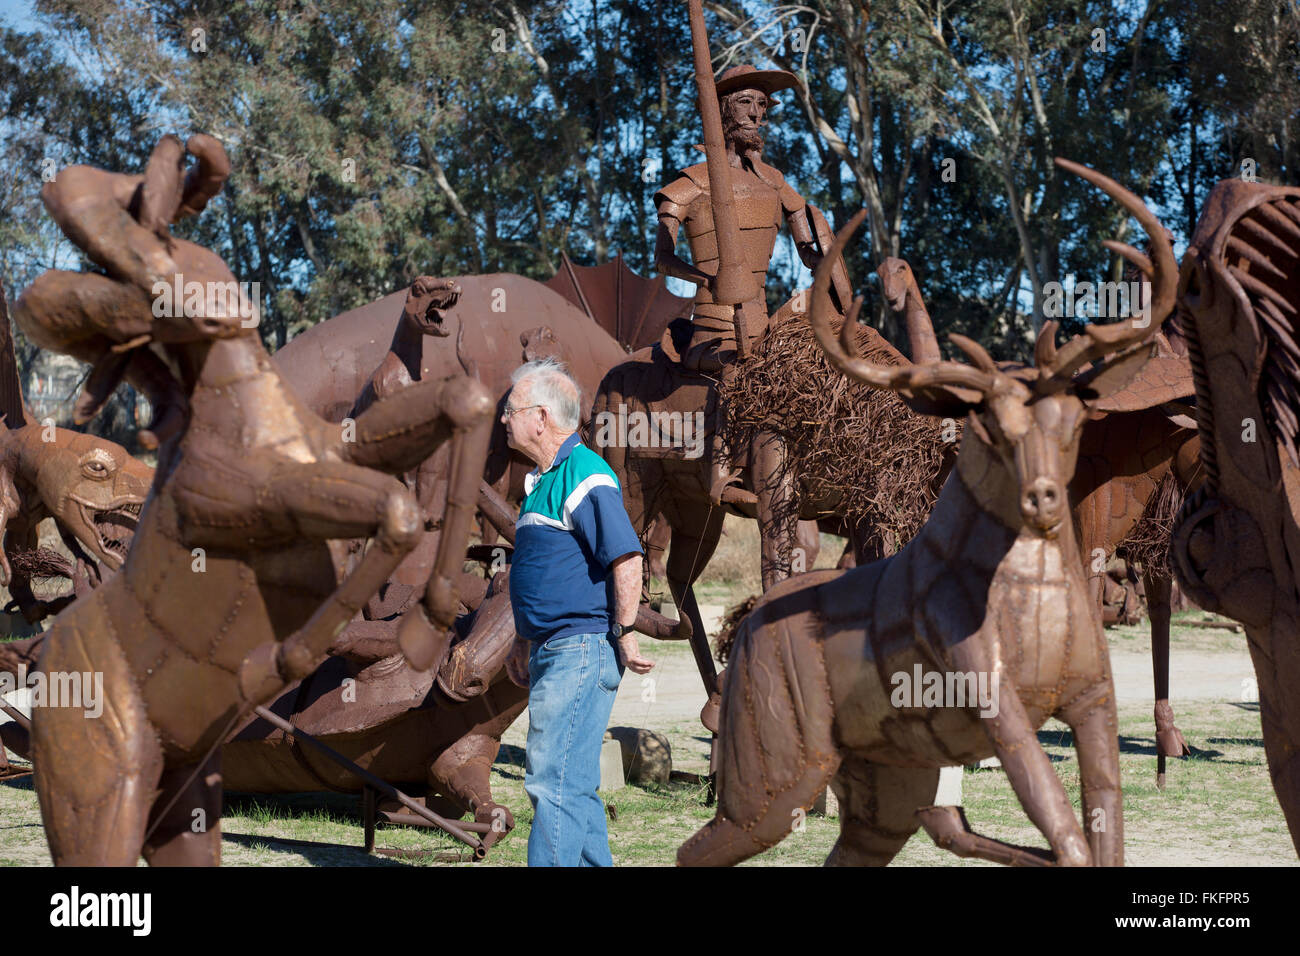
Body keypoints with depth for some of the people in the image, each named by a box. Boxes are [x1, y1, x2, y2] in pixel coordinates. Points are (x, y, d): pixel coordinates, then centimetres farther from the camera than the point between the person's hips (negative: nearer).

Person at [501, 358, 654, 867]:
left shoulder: (585, 476, -14)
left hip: (581, 651, -10)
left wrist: (624, 635, -16)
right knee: (574, 784, 13)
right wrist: (523, 643, 26)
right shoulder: (542, 480, 18)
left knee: (552, 778, -11)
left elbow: (627, 559, -21)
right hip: (553, 651, 10)